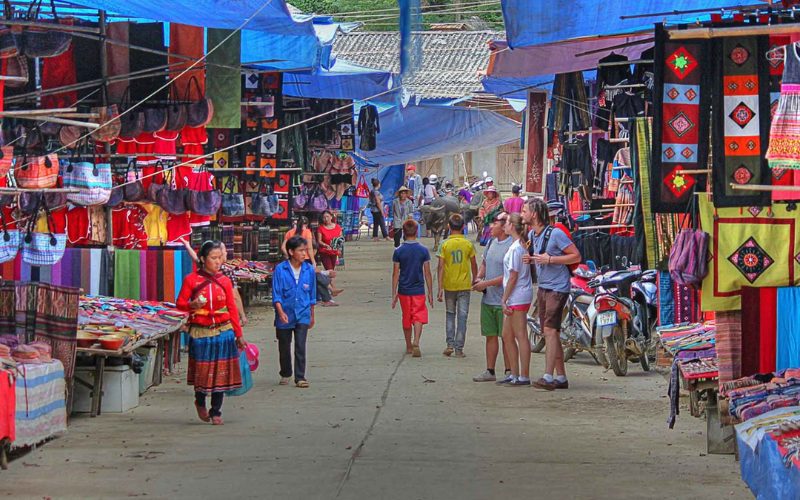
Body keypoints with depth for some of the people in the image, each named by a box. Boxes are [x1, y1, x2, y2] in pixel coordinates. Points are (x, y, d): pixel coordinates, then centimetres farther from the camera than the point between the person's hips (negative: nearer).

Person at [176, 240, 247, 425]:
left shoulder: (224, 281, 5)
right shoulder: (191, 280, -2)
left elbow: (232, 308, 7)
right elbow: (180, 304, 2)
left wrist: (239, 334, 6)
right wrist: (192, 305, -20)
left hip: (223, 332, 2)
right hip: (200, 332, -2)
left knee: (220, 372, 1)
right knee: (202, 371, 3)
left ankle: (216, 412, 13)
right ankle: (200, 403, 32)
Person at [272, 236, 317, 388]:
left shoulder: (309, 269, -1)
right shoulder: (280, 269, -9)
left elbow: (312, 295, 10)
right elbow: (276, 295, -8)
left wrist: (312, 315, 15)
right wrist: (281, 312, -20)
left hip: (302, 314, 1)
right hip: (285, 315, -1)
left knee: (300, 347, -8)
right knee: (284, 347, 12)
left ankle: (300, 377, -3)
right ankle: (285, 374, 31)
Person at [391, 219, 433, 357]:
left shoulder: (398, 251, -5)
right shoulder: (423, 250, -5)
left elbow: (395, 274, -3)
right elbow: (427, 273, -2)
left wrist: (394, 294, 2)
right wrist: (430, 293, 6)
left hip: (404, 290, 1)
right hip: (419, 290, -1)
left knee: (406, 319, 13)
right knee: (418, 317, 0)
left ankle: (409, 347, 23)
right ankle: (416, 342, -23)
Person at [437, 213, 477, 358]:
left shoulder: (445, 245, -6)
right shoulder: (468, 244, -4)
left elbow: (441, 267, -9)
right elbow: (474, 265, 4)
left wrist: (440, 288, -7)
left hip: (449, 285, 0)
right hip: (464, 285, 0)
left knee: (450, 314, 15)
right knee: (462, 316, 3)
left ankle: (450, 344, 6)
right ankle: (459, 348, 1)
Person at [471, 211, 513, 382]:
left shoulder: (511, 245, -15)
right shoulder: (491, 242, 11)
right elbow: (484, 263, 26)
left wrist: (486, 283, -16)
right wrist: (479, 278, 6)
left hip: (503, 300, -8)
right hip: (488, 298, 8)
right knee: (491, 335, 11)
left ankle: (509, 372, 5)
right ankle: (490, 371, 16)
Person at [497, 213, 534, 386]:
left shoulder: (515, 248, -15)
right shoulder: (521, 245, 14)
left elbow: (513, 277, -17)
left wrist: (505, 300, -15)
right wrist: (506, 299, 20)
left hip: (517, 298, -10)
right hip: (515, 299, 10)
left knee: (521, 337, -6)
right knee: (507, 336, 14)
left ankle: (524, 376, -4)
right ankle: (514, 375, 19)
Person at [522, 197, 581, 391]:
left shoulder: (555, 233, -15)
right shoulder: (531, 235, 10)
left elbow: (576, 256, -14)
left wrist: (549, 259, -21)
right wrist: (531, 259, 3)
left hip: (558, 288, -9)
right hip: (542, 288, 9)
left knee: (550, 330, -17)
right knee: (551, 334, 10)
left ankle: (548, 377, -22)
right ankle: (561, 377, 16)